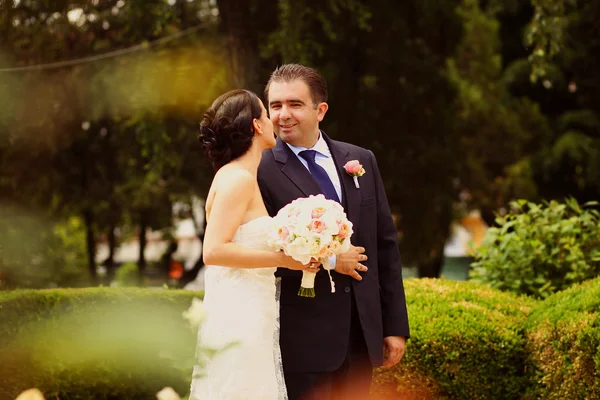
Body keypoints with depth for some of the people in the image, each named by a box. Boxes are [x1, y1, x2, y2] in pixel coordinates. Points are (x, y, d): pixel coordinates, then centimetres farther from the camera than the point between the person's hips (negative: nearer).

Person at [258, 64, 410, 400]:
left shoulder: (361, 161, 8)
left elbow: (385, 246, 10)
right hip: (303, 339, -5)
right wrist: (326, 260, -15)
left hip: (361, 333, 5)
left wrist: (396, 326, 8)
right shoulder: (261, 172, -7)